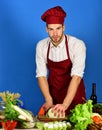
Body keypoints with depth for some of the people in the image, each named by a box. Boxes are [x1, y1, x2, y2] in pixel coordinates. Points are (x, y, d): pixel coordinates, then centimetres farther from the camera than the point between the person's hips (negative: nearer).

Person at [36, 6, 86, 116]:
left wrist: (65, 105, -38)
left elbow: (77, 76, -29)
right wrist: (49, 101, -23)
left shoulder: (77, 45, -22)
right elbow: (41, 75, -10)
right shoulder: (41, 46, -10)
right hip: (53, 93, 3)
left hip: (73, 93, -2)